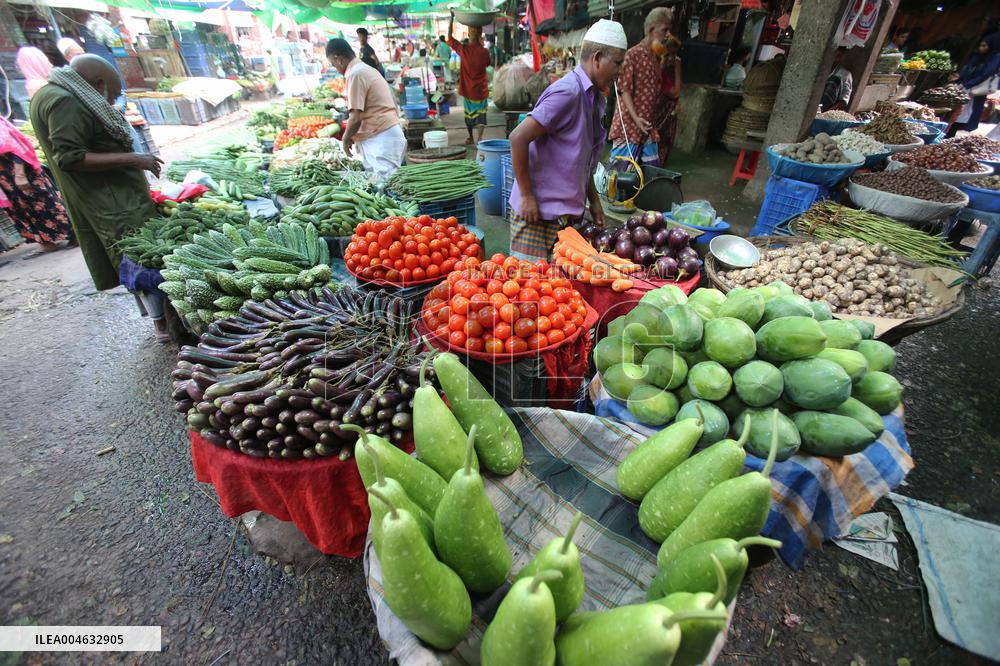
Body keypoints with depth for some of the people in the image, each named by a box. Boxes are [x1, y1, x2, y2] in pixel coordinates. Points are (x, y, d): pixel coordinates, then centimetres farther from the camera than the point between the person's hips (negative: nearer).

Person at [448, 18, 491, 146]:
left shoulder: (463, 49, -11)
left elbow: (449, 37, 2)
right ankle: (479, 137, -18)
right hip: (481, 90, -1)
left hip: (467, 89, 1)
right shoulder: (484, 52, -12)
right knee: (481, 113, 2)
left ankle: (471, 138, 29)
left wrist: (452, 18, 8)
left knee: (469, 112, 17)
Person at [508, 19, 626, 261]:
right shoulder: (567, 92, -16)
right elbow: (518, 138, -22)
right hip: (538, 212, -9)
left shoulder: (595, 100, 14)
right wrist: (526, 196, -19)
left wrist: (594, 201, 17)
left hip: (569, 212, 9)